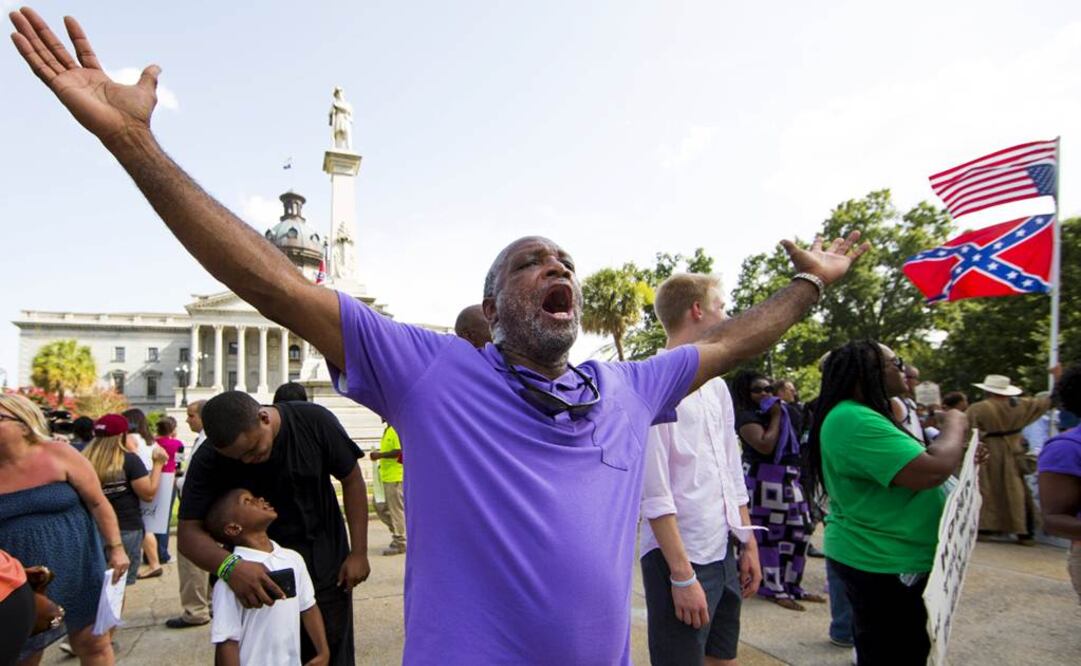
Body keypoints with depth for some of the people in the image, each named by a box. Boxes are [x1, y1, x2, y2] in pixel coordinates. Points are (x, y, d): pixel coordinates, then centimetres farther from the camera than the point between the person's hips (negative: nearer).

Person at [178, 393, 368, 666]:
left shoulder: (314, 421, -19)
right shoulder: (208, 460, -18)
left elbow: (352, 480, -8)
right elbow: (189, 531, -16)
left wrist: (359, 552, -8)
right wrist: (229, 566, -37)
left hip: (326, 567, 0)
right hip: (258, 574, 0)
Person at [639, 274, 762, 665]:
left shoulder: (717, 385, 10)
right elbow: (655, 491, -18)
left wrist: (748, 543, 14)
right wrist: (682, 574, -16)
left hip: (725, 554, 8)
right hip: (679, 557, -8)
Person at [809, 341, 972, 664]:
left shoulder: (857, 415, 11)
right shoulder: (854, 421, -24)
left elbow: (908, 464, 23)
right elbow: (930, 471, -30)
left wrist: (957, 453, 8)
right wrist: (954, 426, -11)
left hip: (880, 559, 10)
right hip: (885, 566, -10)